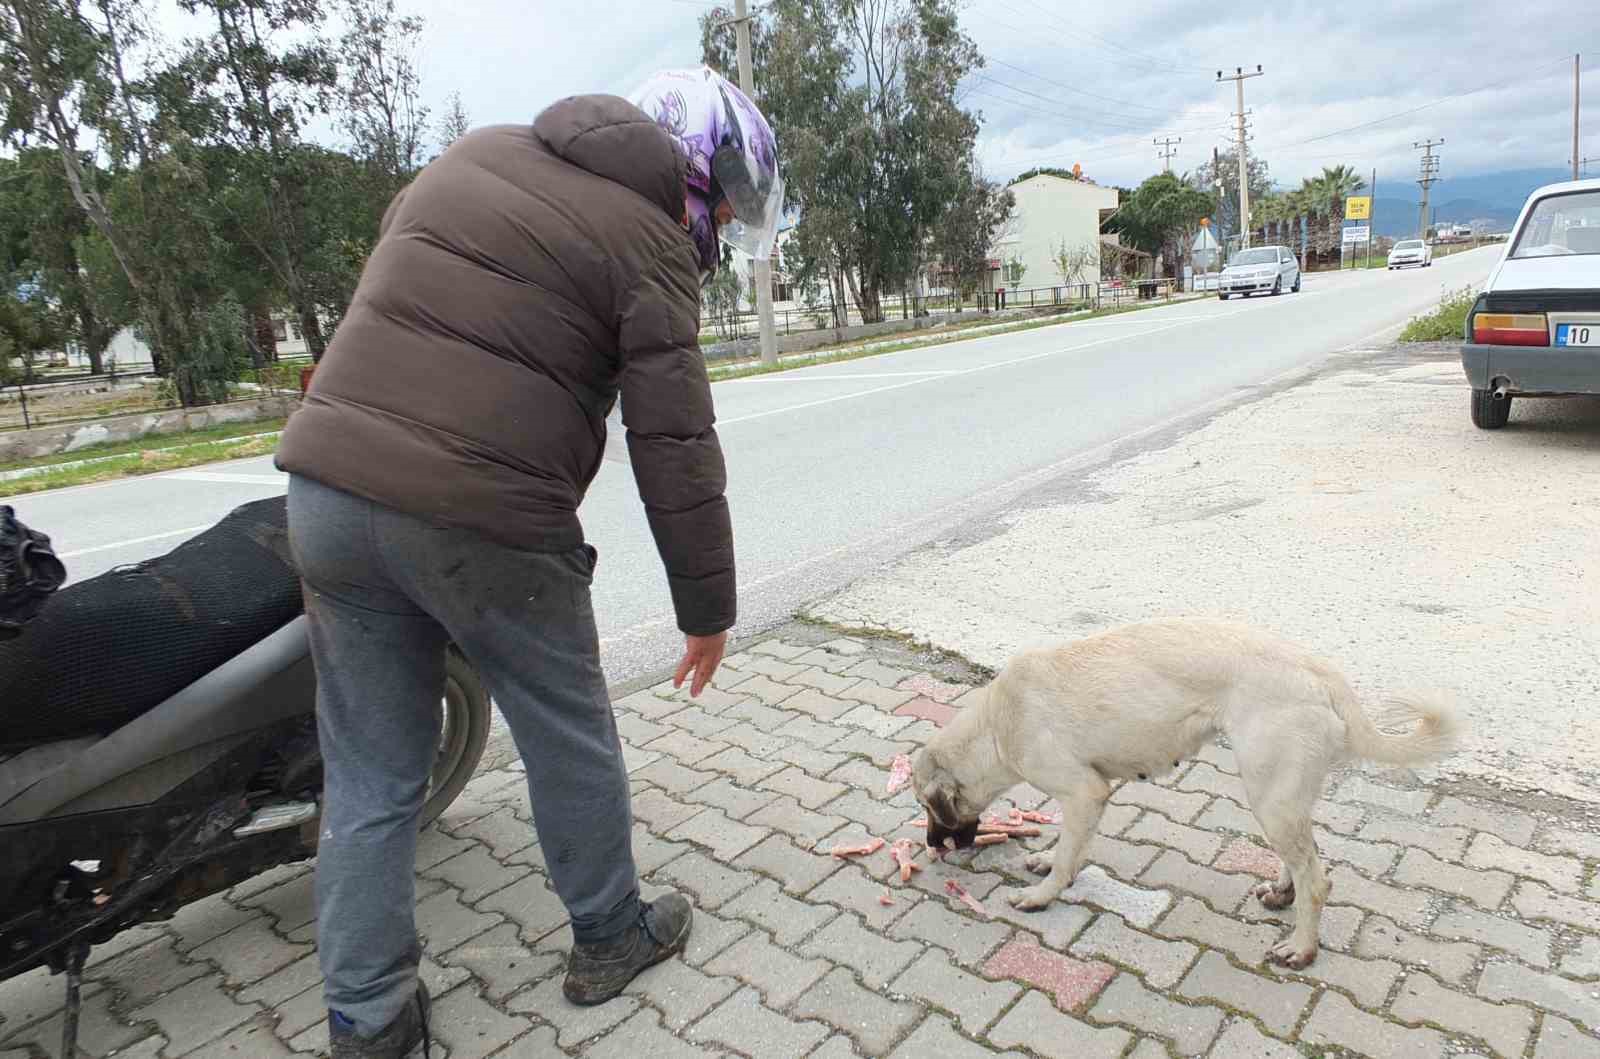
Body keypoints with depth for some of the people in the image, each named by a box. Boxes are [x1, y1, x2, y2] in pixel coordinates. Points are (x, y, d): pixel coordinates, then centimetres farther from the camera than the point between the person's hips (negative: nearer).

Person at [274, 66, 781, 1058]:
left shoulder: (476, 152, 15)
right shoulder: (651, 243, -5)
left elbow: (385, 292, 20)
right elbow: (675, 452, -8)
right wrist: (708, 609, 3)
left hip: (327, 490, 7)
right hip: (483, 527, -6)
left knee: (373, 778, 16)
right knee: (569, 741, 16)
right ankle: (610, 937, 35)